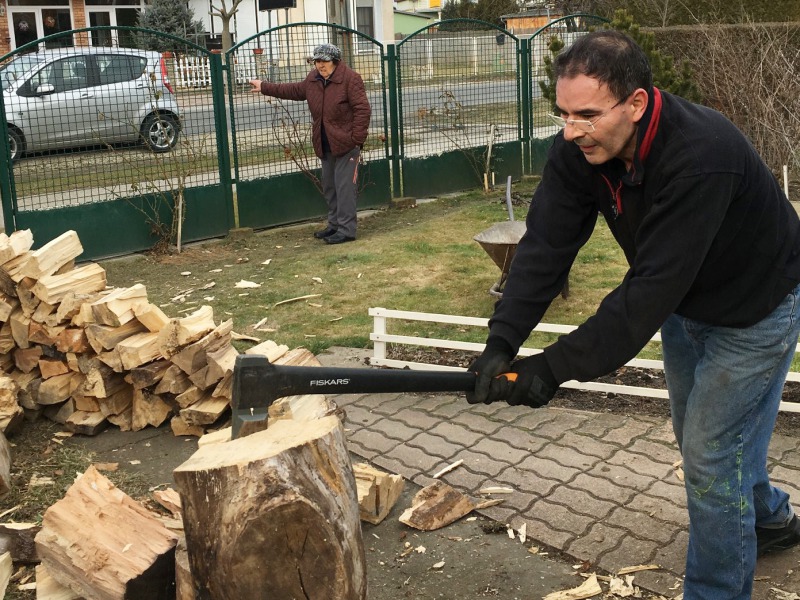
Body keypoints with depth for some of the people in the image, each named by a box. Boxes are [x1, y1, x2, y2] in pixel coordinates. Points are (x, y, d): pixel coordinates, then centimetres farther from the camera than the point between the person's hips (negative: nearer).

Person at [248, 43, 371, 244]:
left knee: (345, 187, -7)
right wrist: (265, 87, 30)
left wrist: (357, 139, -20)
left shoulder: (350, 79, -14)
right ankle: (335, 224, 27)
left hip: (346, 144, -8)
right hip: (325, 145, 8)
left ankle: (346, 230, -3)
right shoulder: (313, 79, 10)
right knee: (329, 187, 15)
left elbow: (362, 109, -16)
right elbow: (294, 91, 27)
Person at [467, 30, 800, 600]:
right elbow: (545, 245, -22)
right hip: (686, 302, 8)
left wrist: (557, 366, -39)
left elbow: (651, 288, -41)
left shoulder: (701, 156, -40)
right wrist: (502, 340, -34)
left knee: (711, 454, -4)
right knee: (698, 439, 22)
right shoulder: (577, 150, -20)